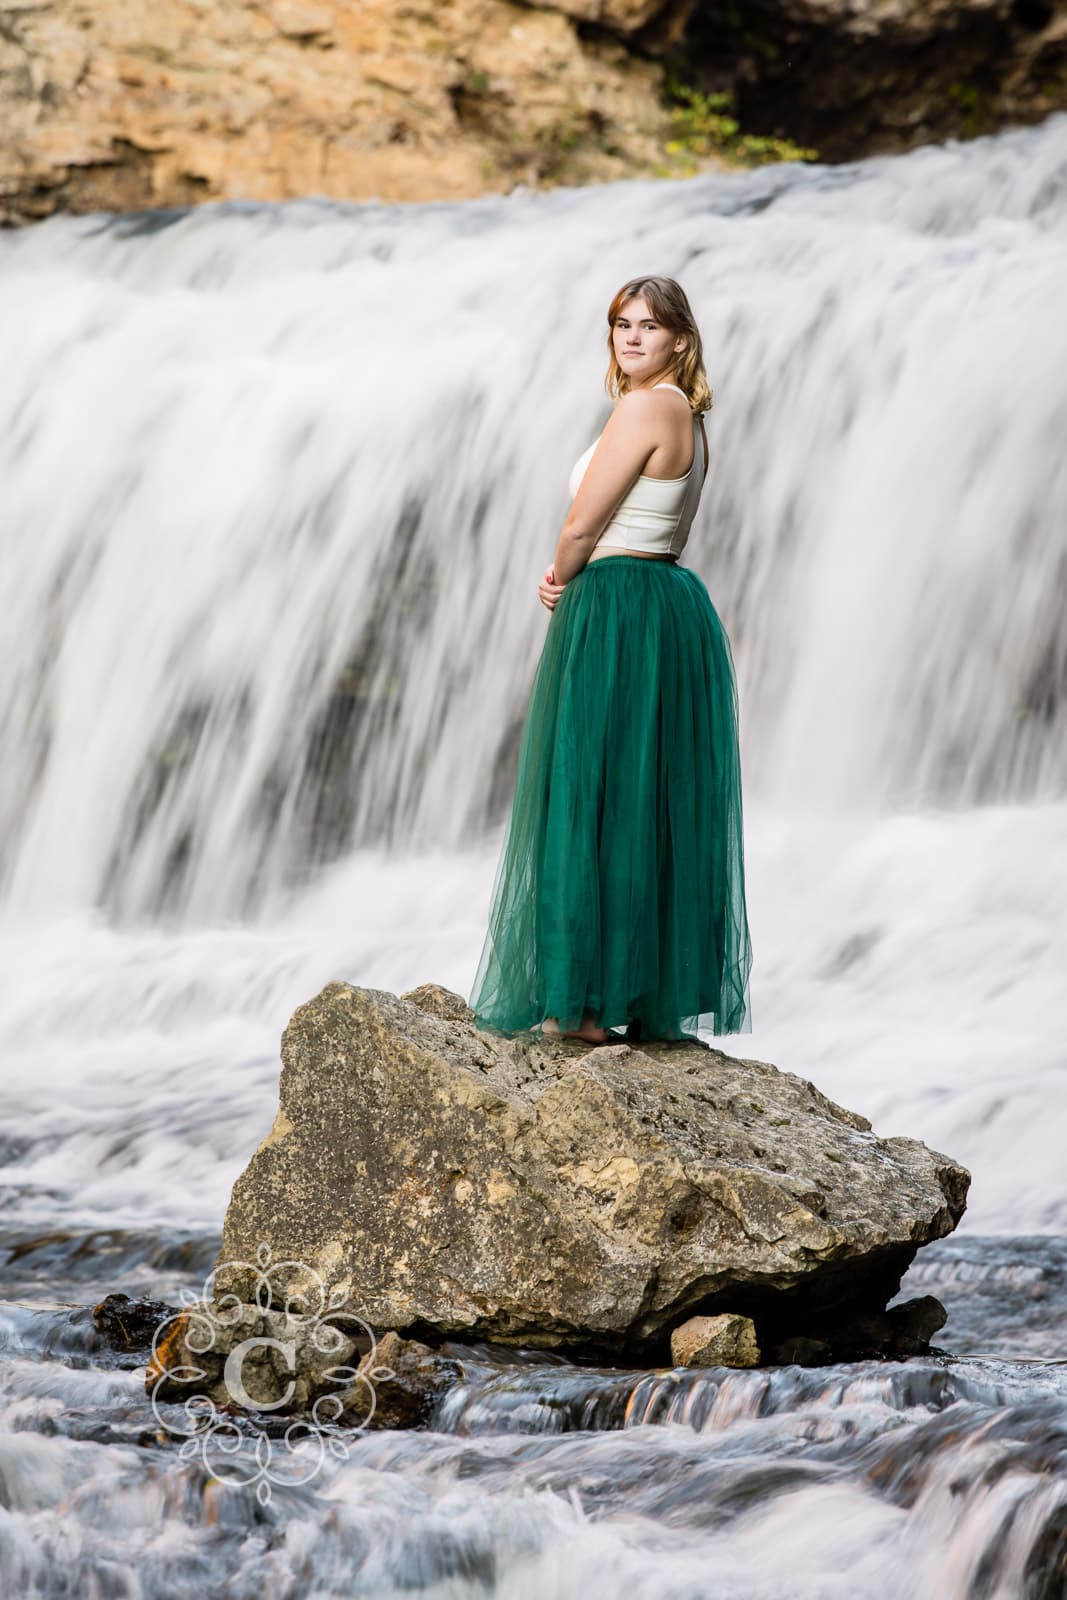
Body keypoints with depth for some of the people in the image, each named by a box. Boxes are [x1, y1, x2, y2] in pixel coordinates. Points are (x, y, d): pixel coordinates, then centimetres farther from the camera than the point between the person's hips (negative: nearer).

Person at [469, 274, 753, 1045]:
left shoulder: (644, 407, -14)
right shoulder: (686, 416, 16)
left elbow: (579, 527, -14)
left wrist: (563, 580, 5)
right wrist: (572, 577, 1)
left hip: (618, 618, -10)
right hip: (677, 606, 10)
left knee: (594, 805, -3)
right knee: (661, 808, 12)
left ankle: (587, 1001, 0)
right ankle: (661, 994, 17)